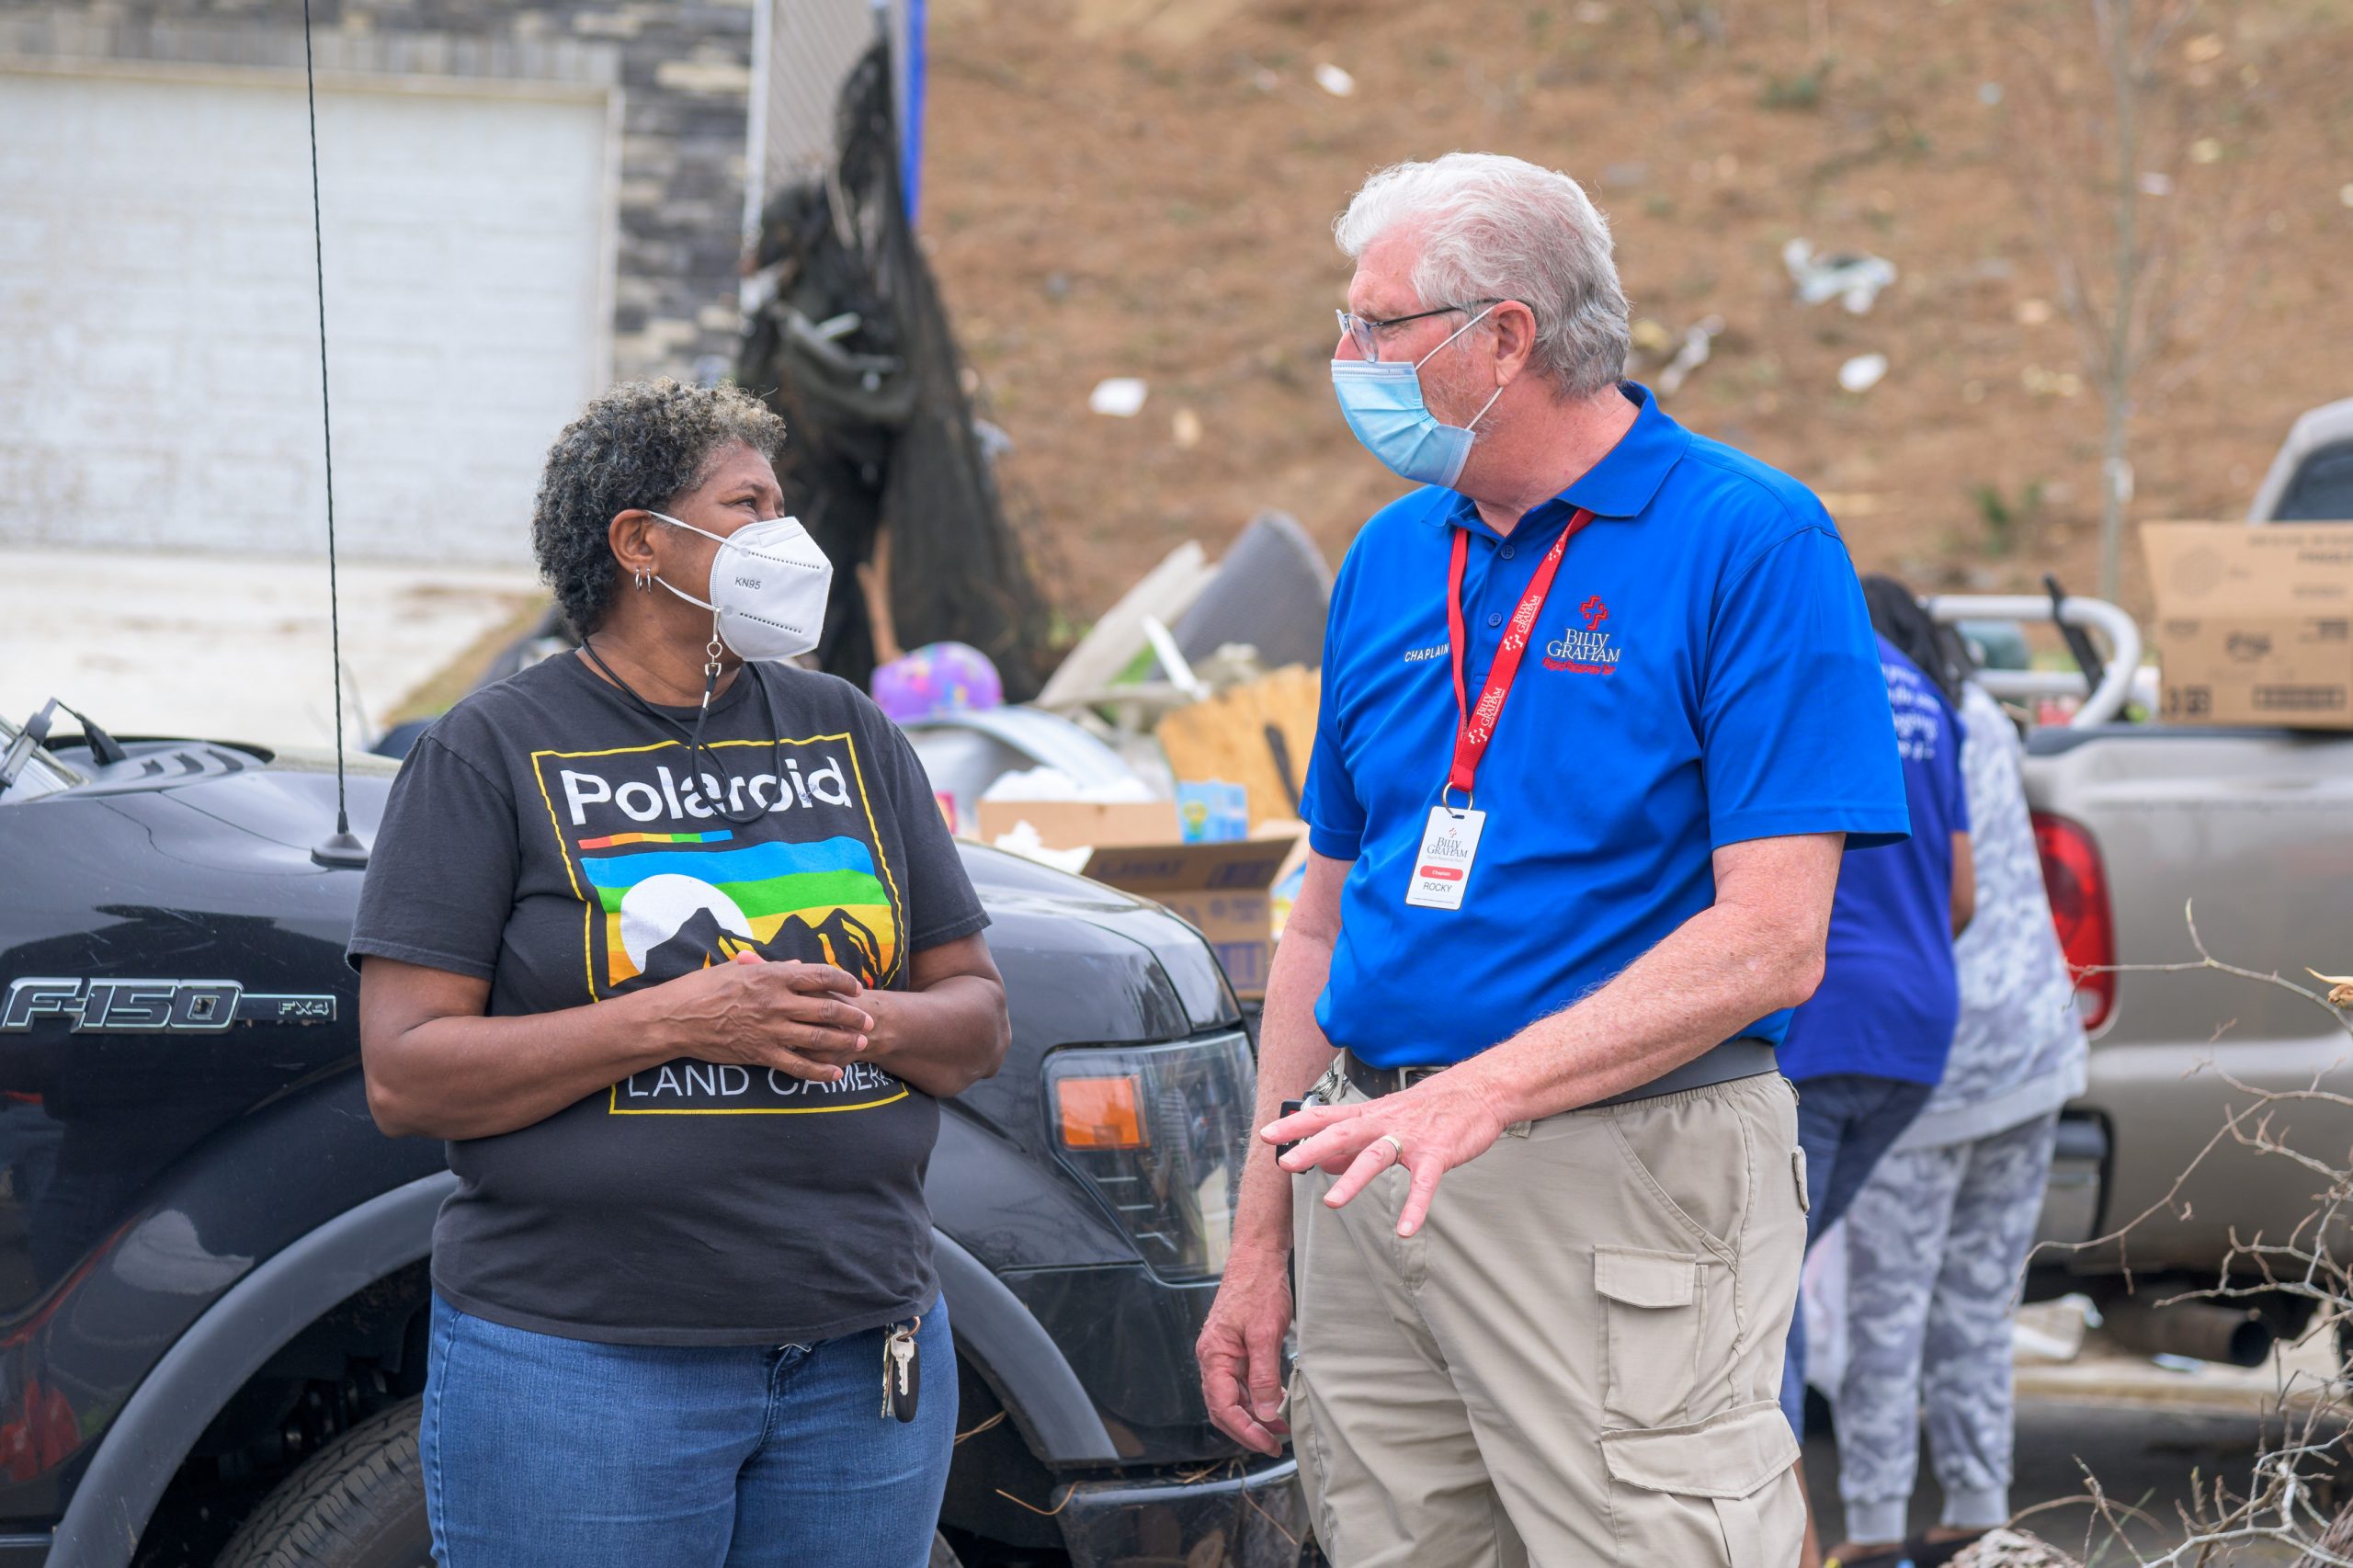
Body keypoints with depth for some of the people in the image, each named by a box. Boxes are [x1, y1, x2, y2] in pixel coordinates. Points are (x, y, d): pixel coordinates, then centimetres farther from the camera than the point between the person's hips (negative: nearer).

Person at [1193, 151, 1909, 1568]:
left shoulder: (1753, 545, -7)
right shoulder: (1391, 561, 14)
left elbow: (1771, 943, -15)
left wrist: (1483, 1094, -24)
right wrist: (1260, 1246, 14)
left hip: (1622, 1188, -6)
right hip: (1375, 1178, 6)